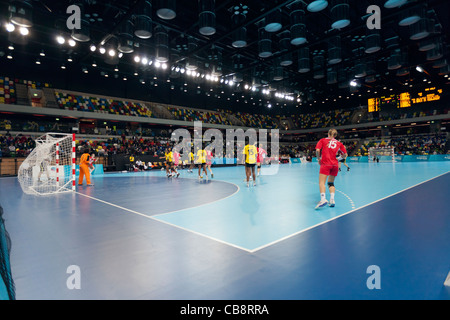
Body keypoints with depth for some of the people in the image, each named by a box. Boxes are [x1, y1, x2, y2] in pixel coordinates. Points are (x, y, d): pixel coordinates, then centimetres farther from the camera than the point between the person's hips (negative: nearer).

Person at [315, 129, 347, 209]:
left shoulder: (322, 140, 9)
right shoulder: (339, 143, 16)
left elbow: (317, 150, -5)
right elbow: (345, 154, 13)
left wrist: (319, 159, 8)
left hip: (325, 163, -4)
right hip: (335, 164, 4)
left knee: (322, 182, -9)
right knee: (331, 183, 16)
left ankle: (323, 199, -28)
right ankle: (332, 200, 6)